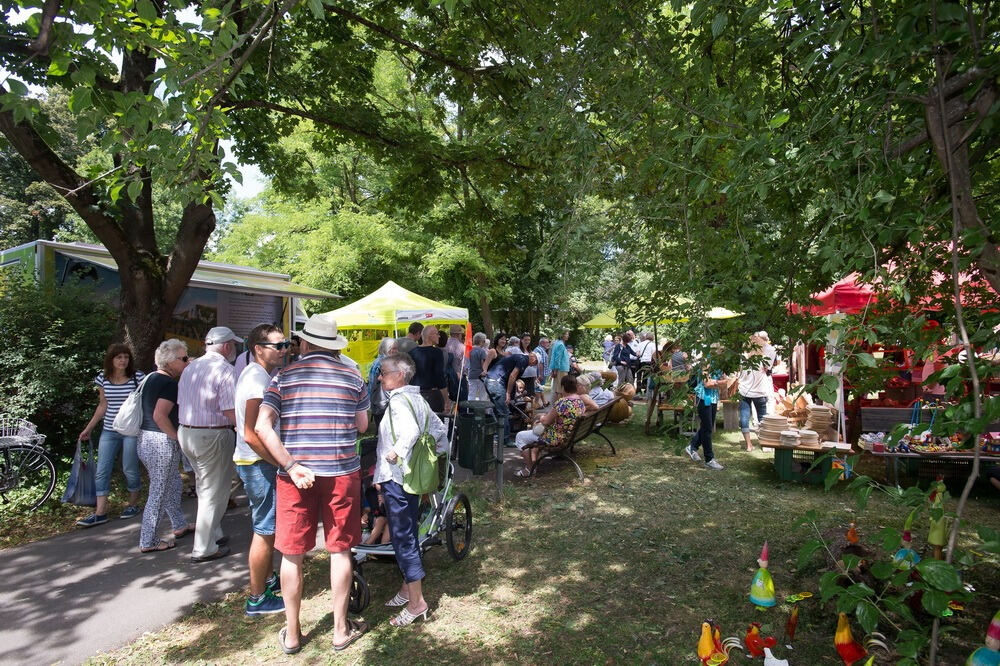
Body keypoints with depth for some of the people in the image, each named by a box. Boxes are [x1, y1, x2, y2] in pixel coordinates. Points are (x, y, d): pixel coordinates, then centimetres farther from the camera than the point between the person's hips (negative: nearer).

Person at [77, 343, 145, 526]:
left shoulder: (138, 377, -7)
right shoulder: (103, 379, 3)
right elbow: (102, 405, 14)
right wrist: (89, 428, 15)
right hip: (109, 431, 4)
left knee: (130, 470, 5)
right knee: (102, 471, 2)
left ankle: (133, 505, 23)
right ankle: (100, 513, 8)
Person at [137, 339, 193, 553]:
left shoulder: (151, 377, 11)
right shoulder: (169, 383, -18)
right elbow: (160, 416, -28)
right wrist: (178, 437, -17)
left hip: (144, 439, 10)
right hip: (161, 442, -10)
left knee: (173, 483, 22)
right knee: (159, 492, 3)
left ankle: (180, 525, 36)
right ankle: (148, 542, 14)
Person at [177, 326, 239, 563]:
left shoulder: (190, 367, 9)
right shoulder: (225, 370, -17)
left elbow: (182, 402, 13)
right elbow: (230, 412, -23)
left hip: (186, 433, 9)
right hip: (212, 436, -8)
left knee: (205, 488, 22)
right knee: (214, 493, 5)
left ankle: (213, 534, 35)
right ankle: (204, 549, 13)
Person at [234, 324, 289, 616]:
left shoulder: (255, 375, 11)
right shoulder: (258, 380, -22)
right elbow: (252, 435, -27)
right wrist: (282, 463, -19)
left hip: (261, 462, 10)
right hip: (260, 464, -10)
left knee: (267, 526, 22)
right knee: (265, 529, 0)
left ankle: (268, 579, 37)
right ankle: (257, 598, 14)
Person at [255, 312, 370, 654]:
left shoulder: (284, 376, 1)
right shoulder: (352, 375, 1)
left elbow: (262, 427, -9)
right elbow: (362, 425, 5)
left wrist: (292, 466, -11)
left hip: (295, 474, 0)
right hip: (341, 472, 0)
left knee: (292, 555, 13)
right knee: (340, 550, 12)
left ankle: (291, 634, 27)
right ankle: (341, 629, 24)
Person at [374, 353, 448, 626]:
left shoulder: (399, 400, -17)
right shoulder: (417, 398, 10)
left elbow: (410, 430, -35)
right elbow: (439, 430, 14)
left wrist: (394, 453, -22)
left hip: (396, 478, -10)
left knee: (403, 539, 0)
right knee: (408, 536, 20)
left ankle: (416, 603, 9)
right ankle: (408, 589, 34)